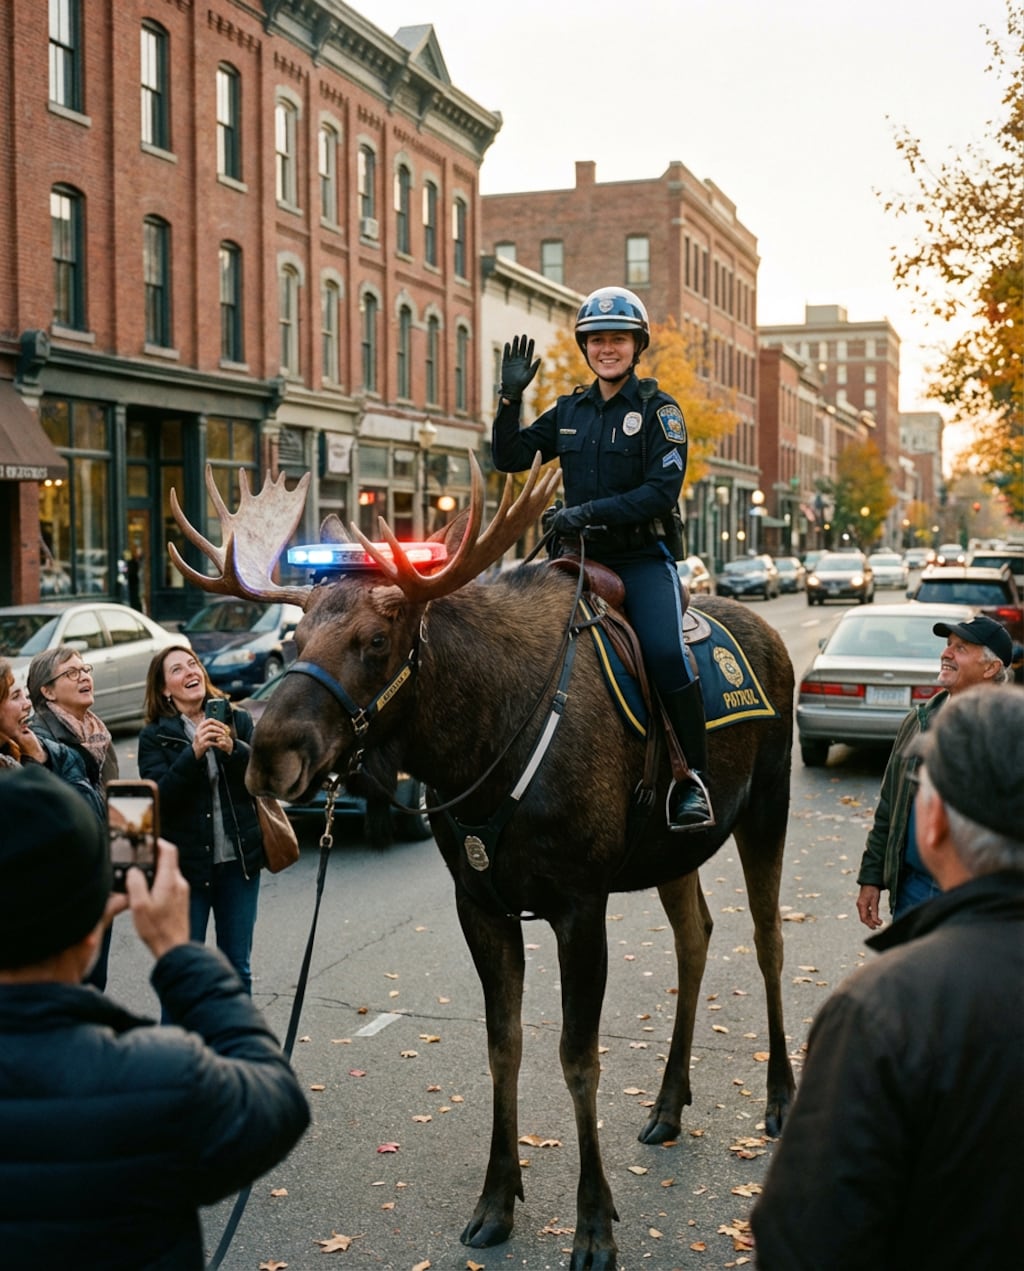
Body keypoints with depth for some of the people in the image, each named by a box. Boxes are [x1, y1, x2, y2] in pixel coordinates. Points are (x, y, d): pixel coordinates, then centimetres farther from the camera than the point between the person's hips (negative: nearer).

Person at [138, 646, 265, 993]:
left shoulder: (238, 720, 4)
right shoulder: (154, 736, -2)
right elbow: (159, 797, -14)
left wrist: (233, 749, -22)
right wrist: (194, 753, -26)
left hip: (239, 860, 2)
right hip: (186, 863, -2)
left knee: (238, 966, 13)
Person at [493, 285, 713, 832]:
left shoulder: (657, 409, -2)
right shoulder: (569, 412, 14)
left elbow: (663, 490, -13)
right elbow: (510, 458, 12)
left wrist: (592, 511, -22)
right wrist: (510, 397, -2)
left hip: (644, 557, -5)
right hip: (584, 559, 5)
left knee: (665, 652, -27)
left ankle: (693, 780, -15)